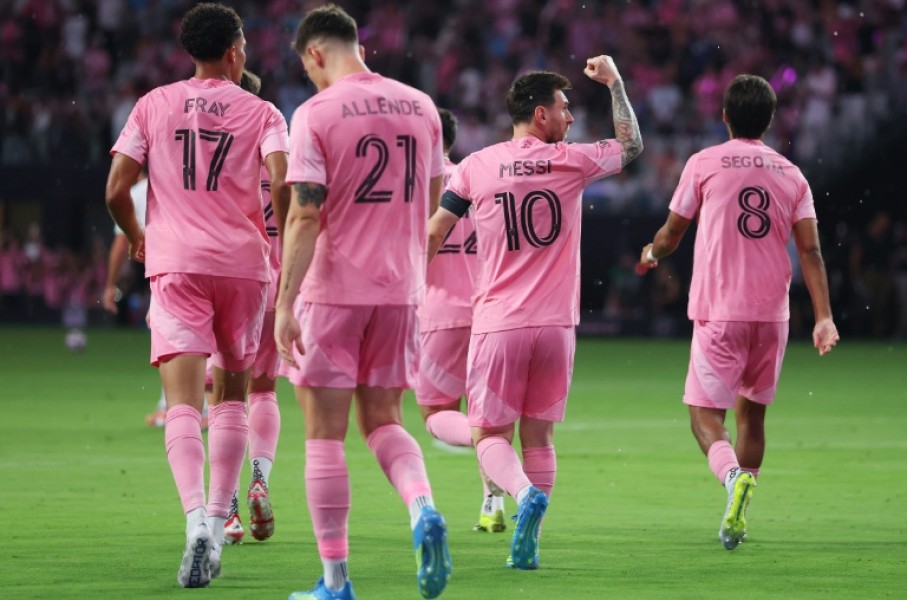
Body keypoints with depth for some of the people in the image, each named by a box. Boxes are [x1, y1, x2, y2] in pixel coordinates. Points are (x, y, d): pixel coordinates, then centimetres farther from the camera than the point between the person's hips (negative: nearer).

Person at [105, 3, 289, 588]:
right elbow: (282, 183, -12)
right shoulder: (262, 113, 5)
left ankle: (197, 519, -31)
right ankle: (218, 520, 16)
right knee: (232, 394, 18)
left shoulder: (154, 105, 8)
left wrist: (137, 236, 22)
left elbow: (117, 190, 3)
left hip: (175, 262, -1)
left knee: (183, 401, -10)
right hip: (243, 263, 1)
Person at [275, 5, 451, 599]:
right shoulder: (420, 106, 6)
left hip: (333, 289, -5)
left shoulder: (316, 114, -10)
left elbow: (304, 217, -15)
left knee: (325, 434, 3)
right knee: (384, 422, 16)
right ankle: (424, 510, -13)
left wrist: (285, 303, -13)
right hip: (400, 289, 5)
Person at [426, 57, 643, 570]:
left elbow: (433, 237, 4)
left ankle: (525, 492, -26)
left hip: (497, 325, -1)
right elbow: (632, 146, 20)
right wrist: (615, 82, 28)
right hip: (556, 325, 1)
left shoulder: (476, 167, 2)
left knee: (491, 436, 4)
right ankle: (528, 543, 2)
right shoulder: (572, 162, 1)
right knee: (539, 437, 11)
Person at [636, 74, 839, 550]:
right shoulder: (791, 175, 7)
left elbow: (672, 233, 6)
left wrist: (650, 254, 29)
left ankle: (733, 475, -29)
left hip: (718, 312, -3)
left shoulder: (704, 164, -2)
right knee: (751, 411, 17)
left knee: (704, 411, 1)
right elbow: (810, 250, -1)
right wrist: (824, 317, -4)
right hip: (772, 313, 3)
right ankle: (738, 514, 16)